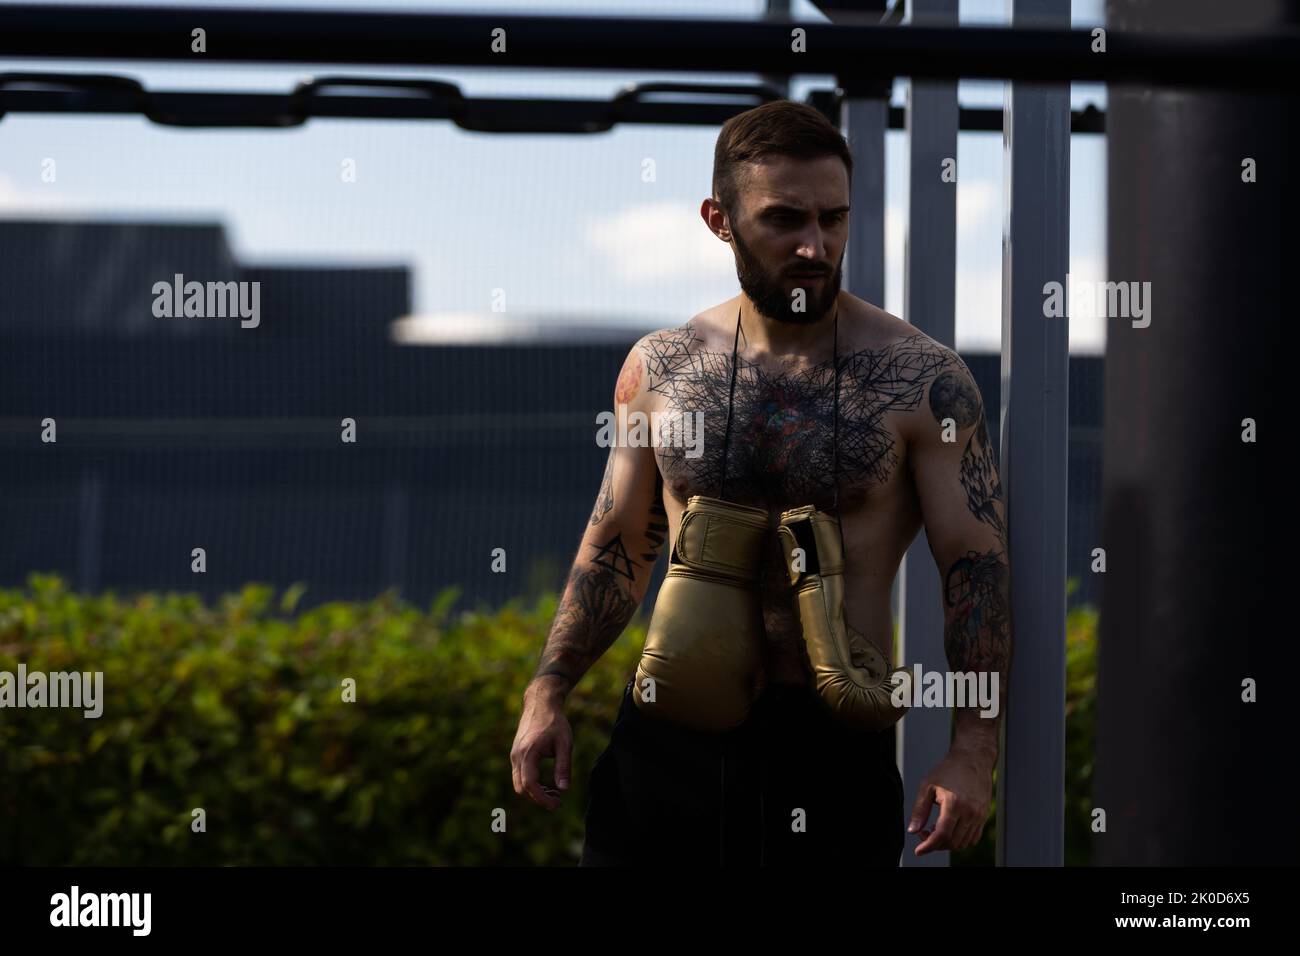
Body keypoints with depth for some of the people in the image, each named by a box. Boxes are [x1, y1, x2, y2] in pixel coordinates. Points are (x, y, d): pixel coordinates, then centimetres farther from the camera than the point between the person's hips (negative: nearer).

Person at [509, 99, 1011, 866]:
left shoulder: (923, 379, -4)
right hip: (663, 737, 3)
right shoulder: (660, 366, 6)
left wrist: (975, 748, -14)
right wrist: (549, 692, 6)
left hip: (832, 745, -2)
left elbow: (978, 568, -5)